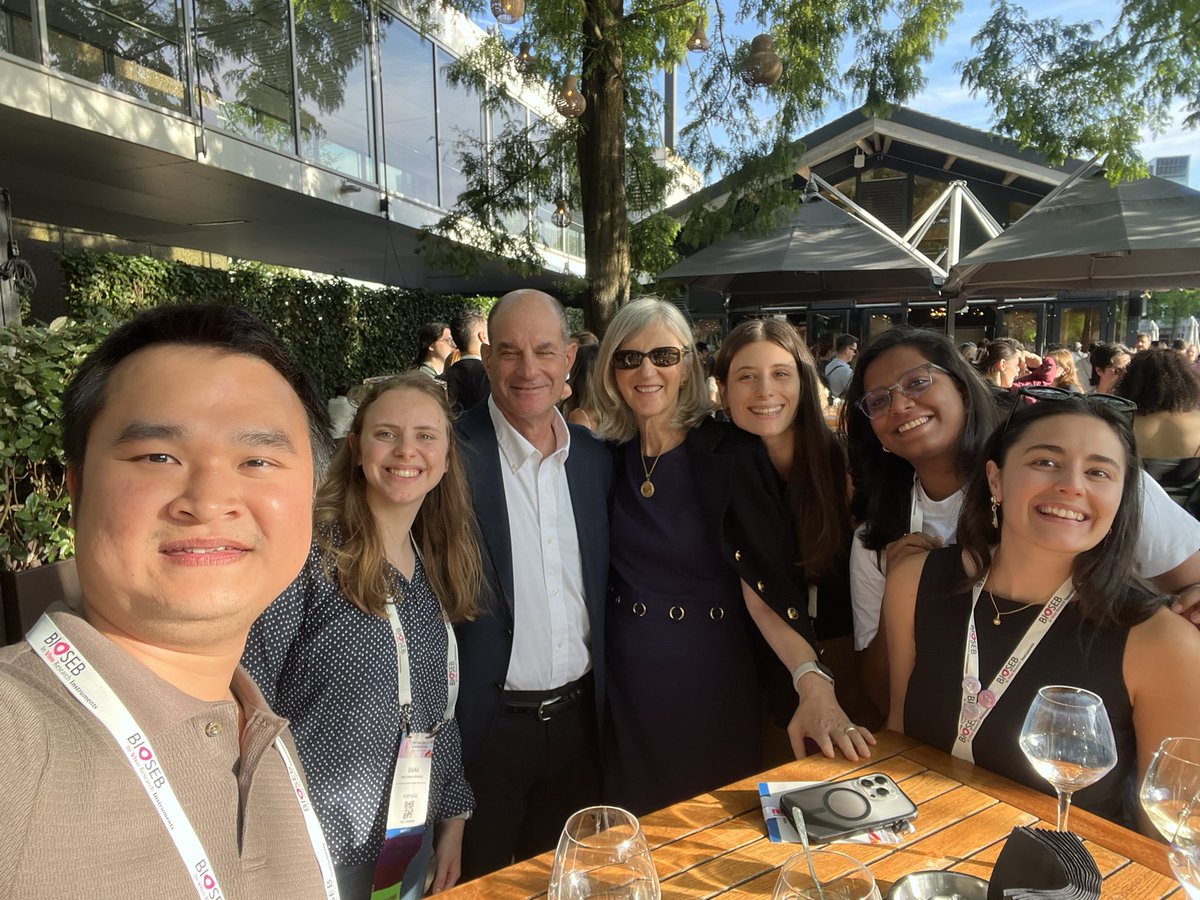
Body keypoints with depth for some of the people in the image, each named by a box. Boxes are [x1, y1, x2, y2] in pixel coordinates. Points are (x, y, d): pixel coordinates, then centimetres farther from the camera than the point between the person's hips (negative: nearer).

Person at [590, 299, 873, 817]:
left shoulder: (729, 455, -13)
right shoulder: (608, 458, -1)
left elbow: (763, 584, -21)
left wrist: (813, 681, -32)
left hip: (710, 679, -3)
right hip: (627, 684, 4)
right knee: (637, 830, 20)